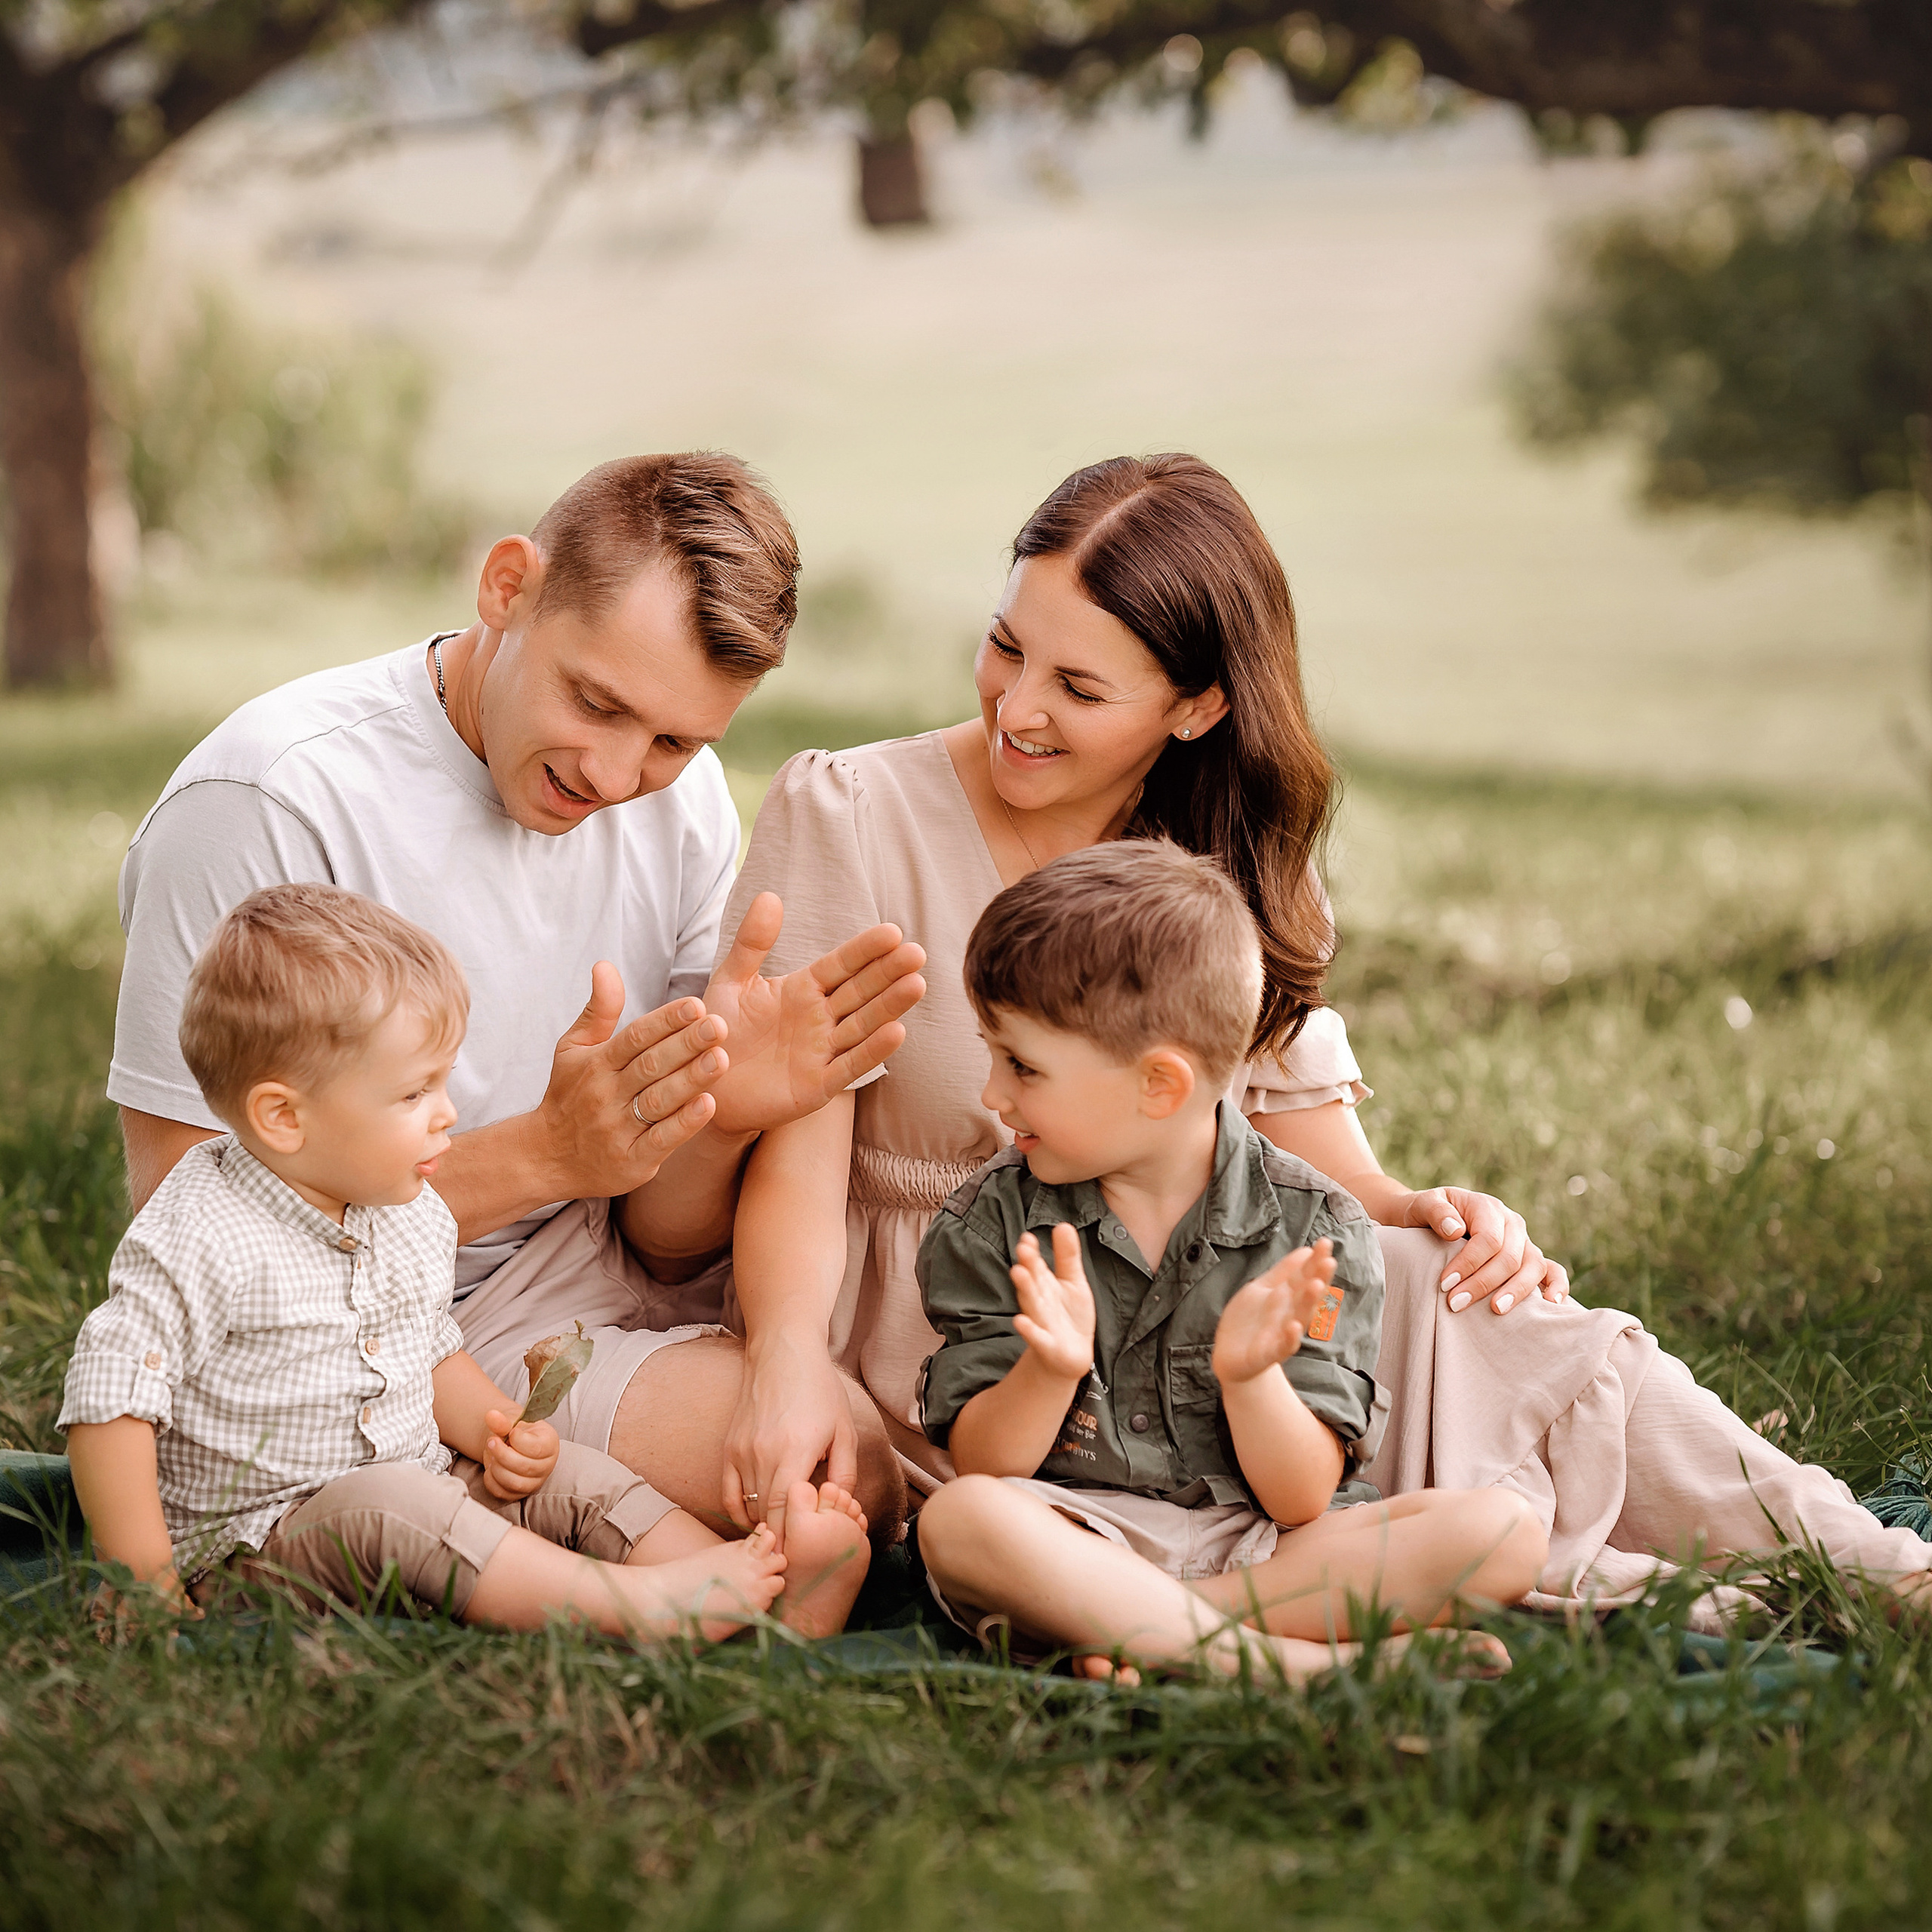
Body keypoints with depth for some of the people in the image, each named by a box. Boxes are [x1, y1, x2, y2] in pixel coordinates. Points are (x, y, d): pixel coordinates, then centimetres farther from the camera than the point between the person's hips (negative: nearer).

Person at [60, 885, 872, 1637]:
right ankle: (636, 1606, -42)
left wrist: (495, 1432, 1)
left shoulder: (414, 1219, 7)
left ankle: (774, 1600, -25)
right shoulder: (201, 1242, -19)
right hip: (251, 1546, -8)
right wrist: (147, 1586, -23)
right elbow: (111, 1400, -20)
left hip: (418, 1495, 8)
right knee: (386, 1503, -34)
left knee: (572, 1475, -9)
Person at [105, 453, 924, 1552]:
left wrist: (718, 1122, -22)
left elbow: (664, 1245, 2)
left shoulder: (680, 796, 1)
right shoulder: (267, 803, -19)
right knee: (857, 1463, -24)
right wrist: (544, 1154, -28)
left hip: (604, 1295, 7)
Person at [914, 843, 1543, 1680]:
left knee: (1503, 1530, -23)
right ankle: (1291, 1661, -32)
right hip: (1082, 1536, -1)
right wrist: (1050, 1370, -21)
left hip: (1267, 1542, 1)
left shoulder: (1313, 1230, -2)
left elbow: (1304, 1500, -5)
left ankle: (1119, 1625, -27)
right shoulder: (996, 1221, 2)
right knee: (959, 1520, -34)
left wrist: (1250, 1377, -24)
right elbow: (980, 1467, -1)